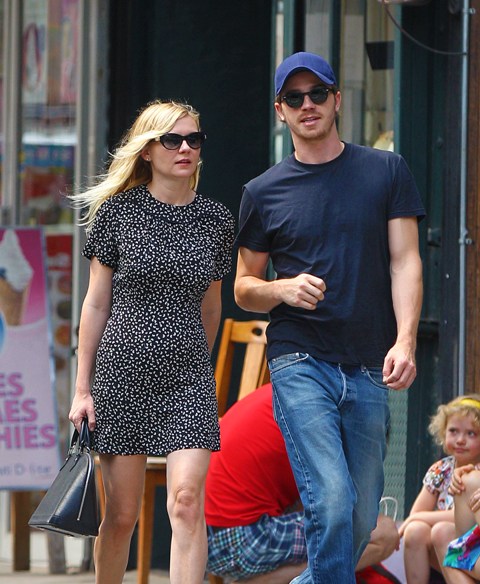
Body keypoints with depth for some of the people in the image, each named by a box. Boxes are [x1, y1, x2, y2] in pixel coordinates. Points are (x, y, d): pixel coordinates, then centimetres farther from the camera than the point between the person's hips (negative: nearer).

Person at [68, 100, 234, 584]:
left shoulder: (215, 219, 7)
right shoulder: (118, 210, 1)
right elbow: (96, 303, 3)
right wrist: (82, 389, 0)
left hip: (188, 377, 1)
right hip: (122, 372, -1)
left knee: (187, 499, -14)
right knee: (121, 514, 2)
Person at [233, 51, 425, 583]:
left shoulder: (386, 172, 9)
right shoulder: (263, 193, 8)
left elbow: (405, 261, 3)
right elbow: (244, 287, 15)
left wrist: (405, 341, -11)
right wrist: (283, 289, -9)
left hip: (368, 369, 2)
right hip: (300, 363, -2)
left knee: (362, 520, 4)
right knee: (331, 502, -19)